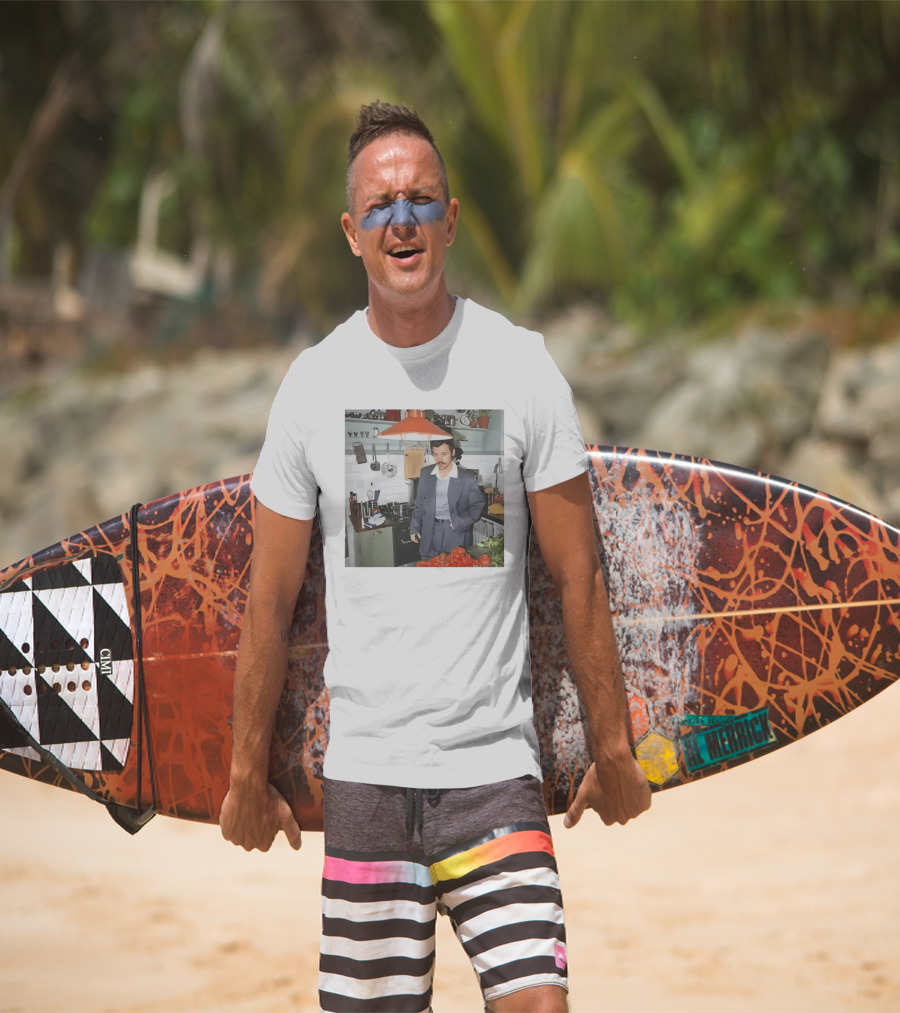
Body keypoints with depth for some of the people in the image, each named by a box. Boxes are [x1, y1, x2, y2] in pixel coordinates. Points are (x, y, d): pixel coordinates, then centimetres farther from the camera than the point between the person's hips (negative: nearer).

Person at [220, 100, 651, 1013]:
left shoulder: (521, 368, -1)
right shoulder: (313, 383, 3)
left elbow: (577, 577, 3)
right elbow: (270, 598, 8)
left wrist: (611, 748, 5)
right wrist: (248, 772, 10)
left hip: (495, 769, -1)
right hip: (362, 770, 1)